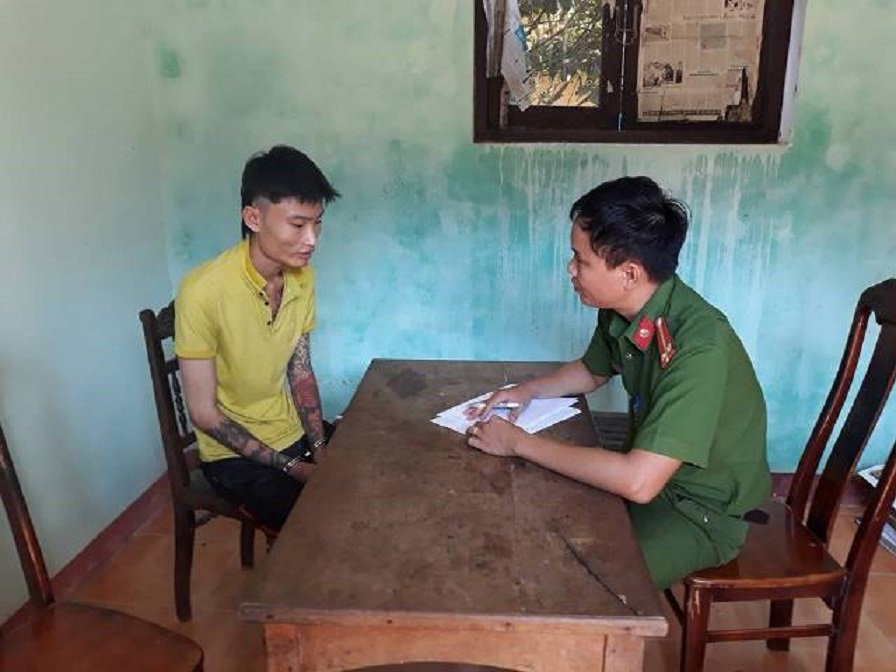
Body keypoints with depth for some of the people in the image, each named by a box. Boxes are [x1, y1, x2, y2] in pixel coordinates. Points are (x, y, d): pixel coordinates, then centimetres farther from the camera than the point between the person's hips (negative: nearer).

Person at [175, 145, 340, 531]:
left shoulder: (302, 277, -5)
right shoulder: (204, 290, -25)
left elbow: (300, 372, 4)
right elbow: (204, 414, -19)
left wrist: (320, 448, -7)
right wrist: (292, 467, -18)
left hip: (295, 432, 6)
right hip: (234, 453, -6)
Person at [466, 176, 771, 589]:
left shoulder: (698, 347, -34)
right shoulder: (623, 309, -10)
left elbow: (638, 482, -39)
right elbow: (592, 371, 12)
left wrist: (520, 443, -31)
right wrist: (528, 391, -7)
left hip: (704, 507, -7)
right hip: (649, 460, 7)